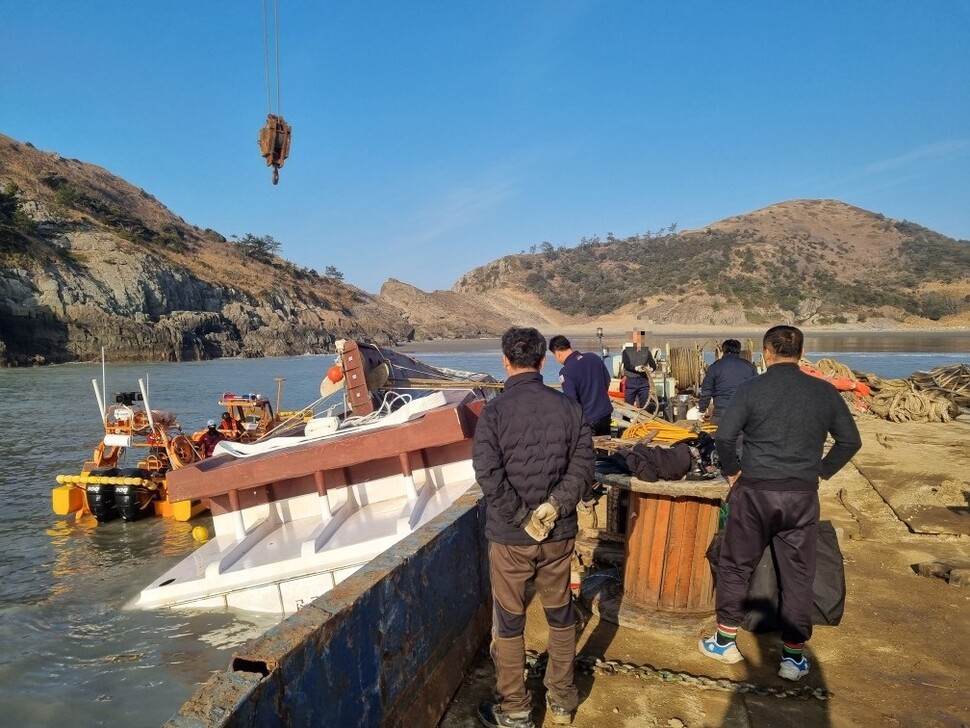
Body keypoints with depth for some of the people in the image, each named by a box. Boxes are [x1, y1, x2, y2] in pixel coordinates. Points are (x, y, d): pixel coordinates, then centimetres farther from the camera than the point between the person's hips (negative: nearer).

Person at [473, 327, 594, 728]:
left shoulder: (494, 411, -15)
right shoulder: (569, 406, -4)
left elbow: (489, 475, -21)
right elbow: (583, 464, -7)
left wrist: (524, 520, -13)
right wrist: (554, 507, -11)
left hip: (510, 536, -3)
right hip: (559, 532, 3)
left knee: (508, 624, 13)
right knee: (561, 616, 20)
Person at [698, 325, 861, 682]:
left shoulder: (751, 388, -8)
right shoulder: (824, 392, 1)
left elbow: (723, 437, -14)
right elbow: (850, 440, 6)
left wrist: (732, 471, 2)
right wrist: (821, 472, 15)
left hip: (754, 492, -2)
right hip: (803, 496, 3)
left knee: (736, 567, 13)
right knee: (798, 576, 13)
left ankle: (725, 641, 25)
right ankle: (793, 656, 23)